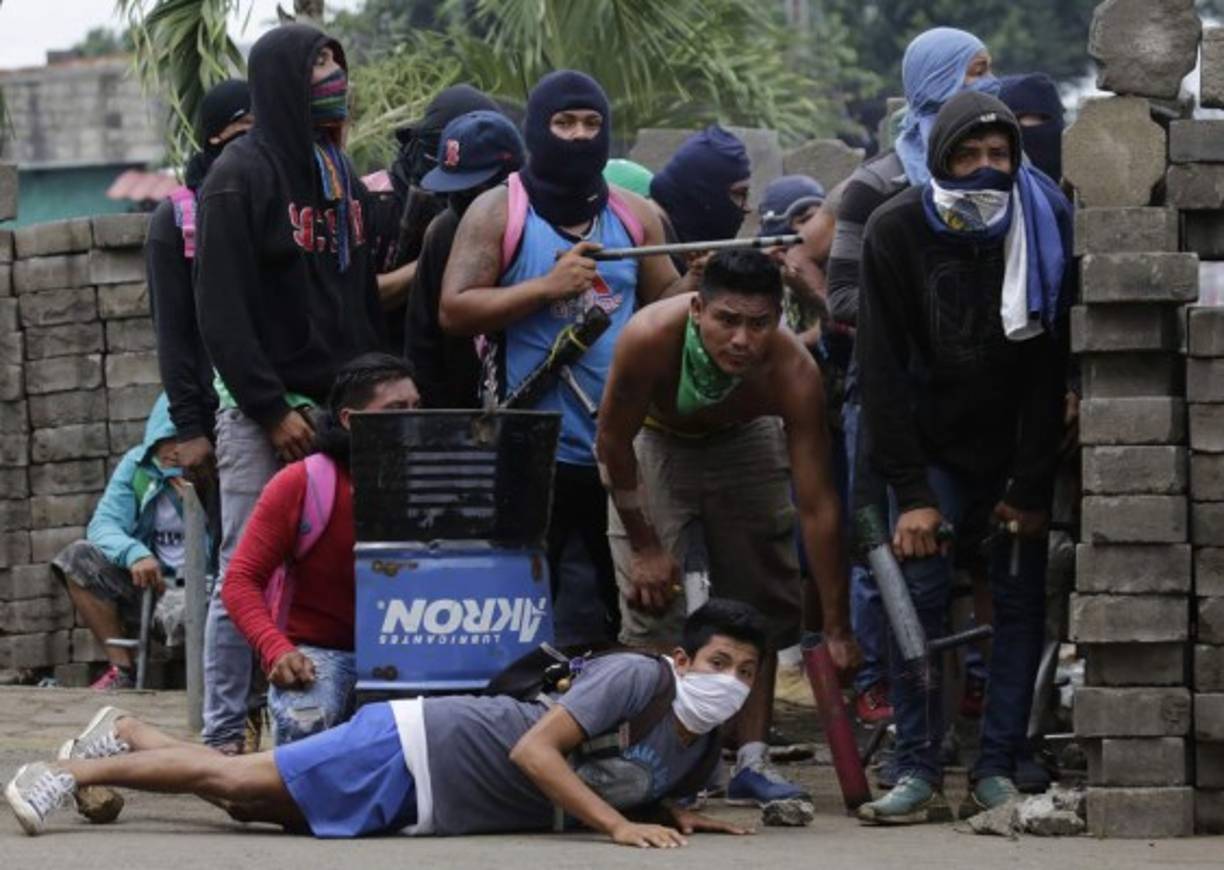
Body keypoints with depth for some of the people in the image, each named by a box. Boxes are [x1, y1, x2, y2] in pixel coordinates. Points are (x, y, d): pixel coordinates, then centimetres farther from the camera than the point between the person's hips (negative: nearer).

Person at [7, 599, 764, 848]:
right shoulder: (639, 677, -20)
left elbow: (632, 786, 24)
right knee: (236, 783, -4)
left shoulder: (701, 749, 5)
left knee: (245, 804, 17)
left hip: (421, 804, 7)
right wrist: (620, 825, -32)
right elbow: (533, 750, -27)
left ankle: (125, 734, 34)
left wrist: (677, 815, 2)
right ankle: (76, 770, 10)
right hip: (420, 748, -7)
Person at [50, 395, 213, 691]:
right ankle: (122, 669, -15)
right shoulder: (137, 465, 4)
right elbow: (104, 524, -8)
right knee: (78, 558, -18)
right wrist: (134, 554, -29)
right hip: (148, 582, 5)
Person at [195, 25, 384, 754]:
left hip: (340, 405, 6)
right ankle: (225, 735, 0)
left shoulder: (344, 178, 16)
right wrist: (271, 411, -15)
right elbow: (222, 310, -11)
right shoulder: (240, 178, -6)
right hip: (264, 409, -6)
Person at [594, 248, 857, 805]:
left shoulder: (793, 373, -37)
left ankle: (751, 763, 7)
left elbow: (818, 506, -32)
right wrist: (644, 545, -15)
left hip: (745, 442, 2)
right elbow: (613, 441, -21)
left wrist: (835, 628, -30)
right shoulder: (651, 338, -40)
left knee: (762, 603, -1)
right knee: (651, 601, -12)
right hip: (654, 441, -2)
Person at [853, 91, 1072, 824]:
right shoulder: (897, 233, -12)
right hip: (935, 446, 0)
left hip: (1020, 451, 0)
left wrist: (1032, 487, -15)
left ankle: (1000, 771, 0)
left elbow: (1051, 365, -12)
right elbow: (884, 369, -13)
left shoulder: (1044, 226, -12)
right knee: (919, 595, -10)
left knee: (1021, 600, -4)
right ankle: (919, 775, -8)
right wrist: (909, 492, -18)